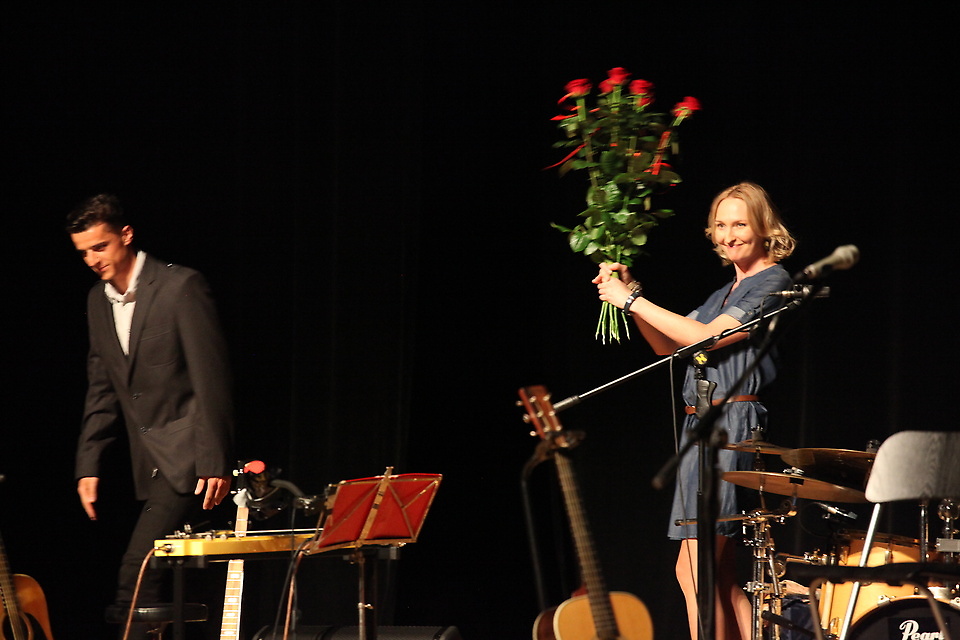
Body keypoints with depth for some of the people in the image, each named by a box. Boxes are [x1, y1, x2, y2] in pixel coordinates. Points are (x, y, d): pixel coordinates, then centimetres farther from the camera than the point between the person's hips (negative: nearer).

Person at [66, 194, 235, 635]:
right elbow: (102, 390, 17)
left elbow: (211, 379, -13)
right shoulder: (98, 301, 12)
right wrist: (88, 464, 8)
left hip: (186, 455, -7)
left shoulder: (181, 287, -11)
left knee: (137, 571, -17)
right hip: (149, 461, 7)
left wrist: (215, 462, -16)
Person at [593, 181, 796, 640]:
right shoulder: (727, 292, 23)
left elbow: (705, 336, -14)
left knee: (692, 568, -15)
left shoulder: (773, 283, -6)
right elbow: (669, 346, 23)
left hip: (733, 426, -9)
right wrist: (629, 294, 10)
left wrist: (633, 301, -10)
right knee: (721, 574, 7)